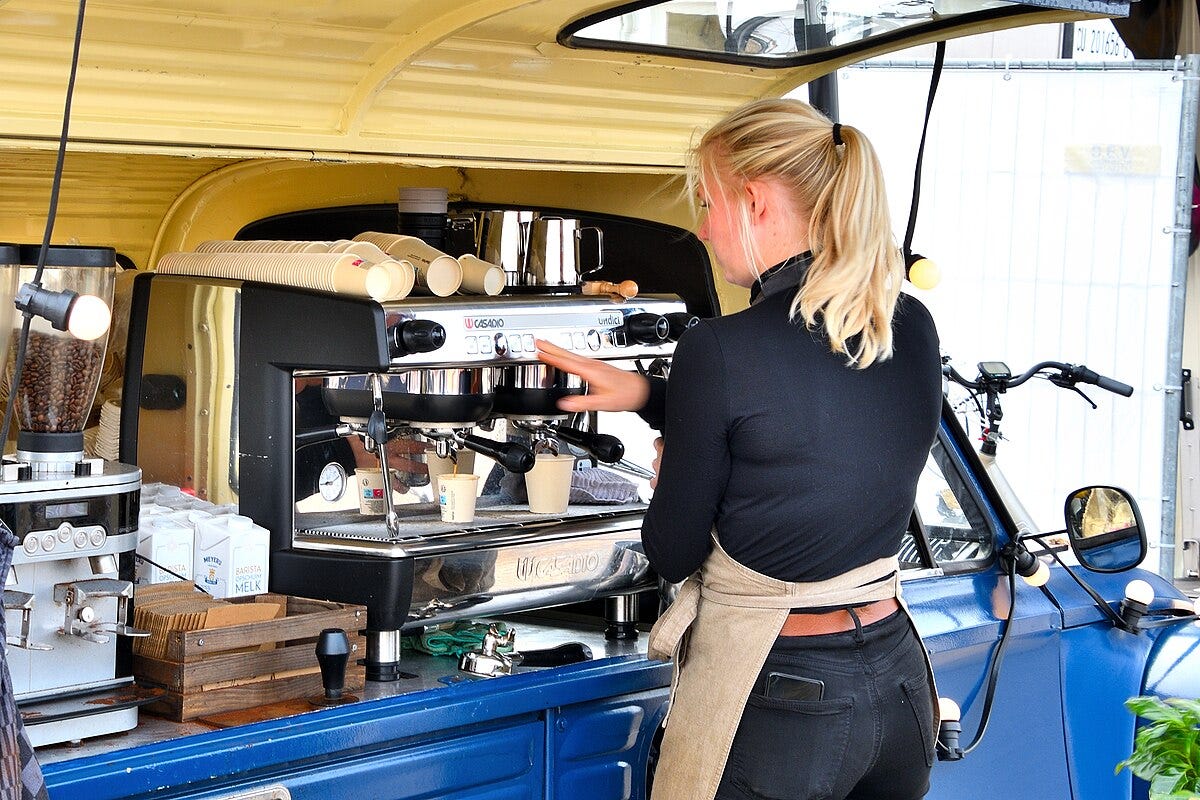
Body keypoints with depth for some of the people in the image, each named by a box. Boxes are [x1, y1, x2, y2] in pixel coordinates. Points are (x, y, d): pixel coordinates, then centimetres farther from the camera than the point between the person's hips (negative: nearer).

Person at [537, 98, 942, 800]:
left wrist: (671, 474, 12)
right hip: (899, 684, 7)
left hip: (776, 713, -6)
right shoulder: (913, 328, 0)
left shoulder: (720, 350, -19)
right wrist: (646, 394, 14)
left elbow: (674, 553, -9)